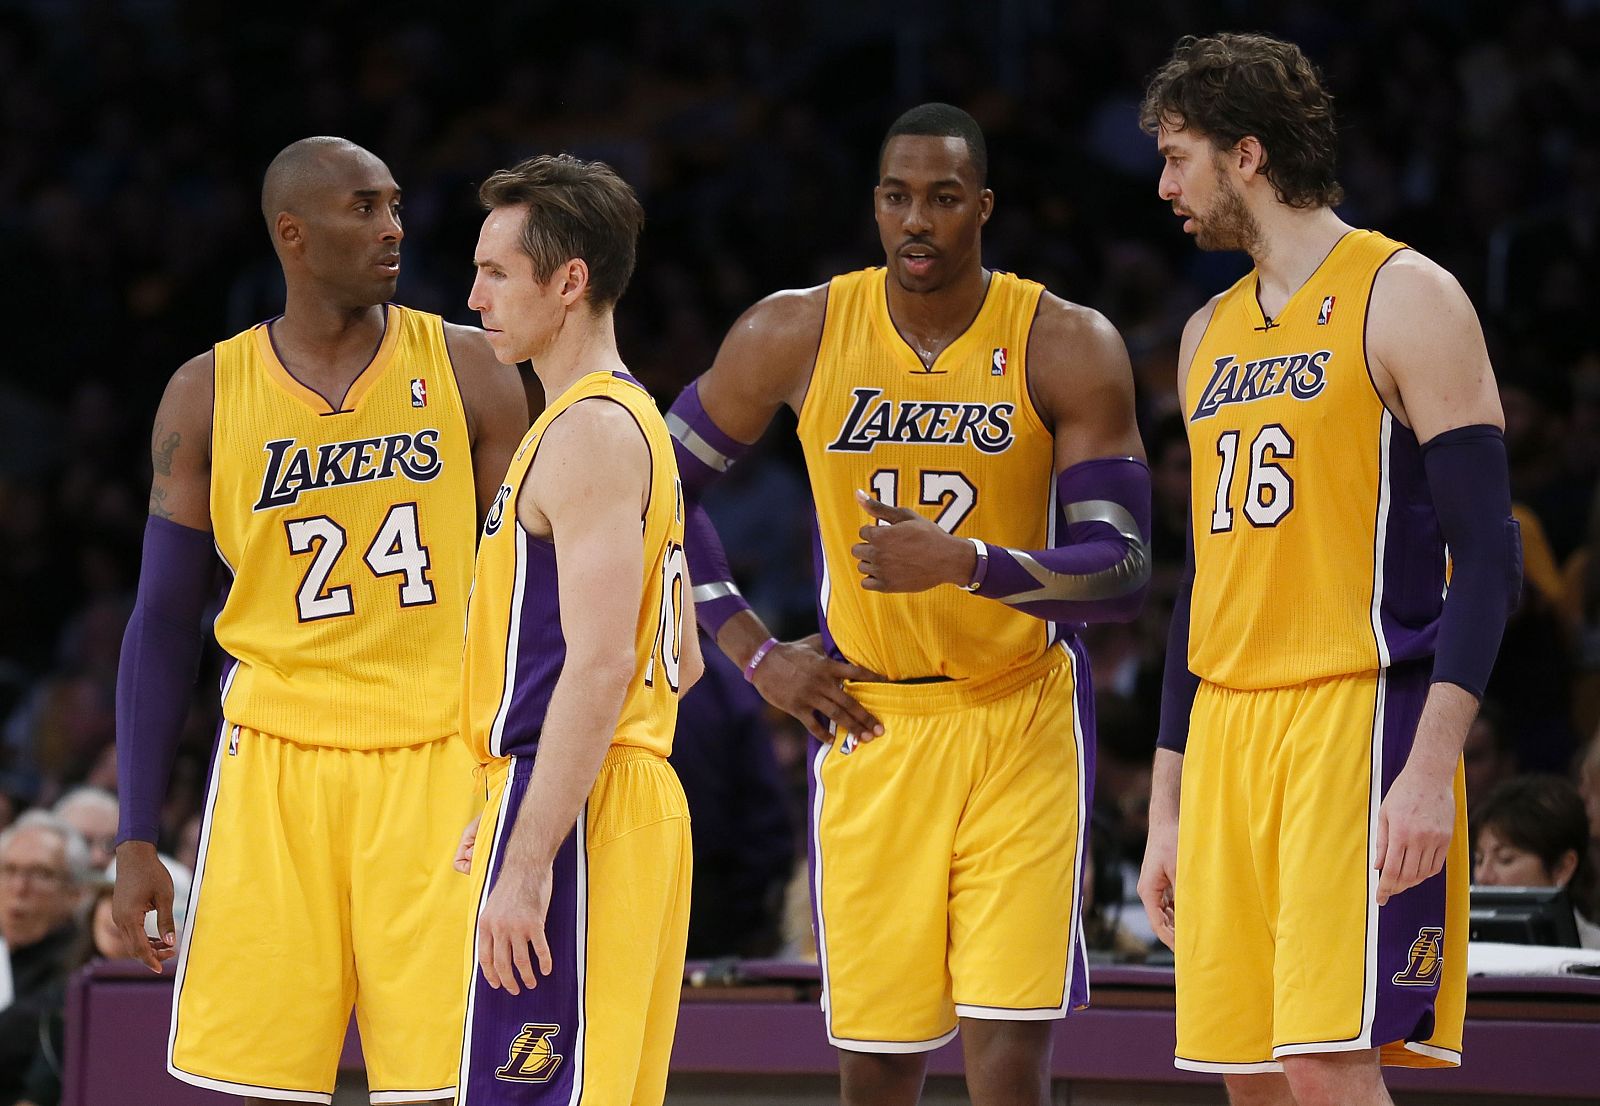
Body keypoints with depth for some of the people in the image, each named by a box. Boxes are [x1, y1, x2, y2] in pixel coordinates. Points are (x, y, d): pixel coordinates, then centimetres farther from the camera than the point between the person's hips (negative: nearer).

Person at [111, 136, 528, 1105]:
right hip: (277, 762, 1)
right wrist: (137, 840, 4)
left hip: (435, 762, -1)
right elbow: (164, 625, 8)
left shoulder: (466, 369, 3)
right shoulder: (209, 397, 4)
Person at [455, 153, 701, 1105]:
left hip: (579, 825, -10)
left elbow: (600, 666, -22)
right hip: (639, 803, 10)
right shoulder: (633, 419, 18)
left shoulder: (590, 431, -13)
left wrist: (527, 863, -24)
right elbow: (680, 662, 24)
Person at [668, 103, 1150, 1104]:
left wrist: (968, 563, -28)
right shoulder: (795, 335, -4)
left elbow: (1123, 574, -12)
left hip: (1021, 722, -2)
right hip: (865, 721, 2)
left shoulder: (1069, 348, -9)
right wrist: (756, 653, 3)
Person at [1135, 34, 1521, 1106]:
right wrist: (1168, 805, 19)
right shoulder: (1212, 334, 18)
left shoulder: (1403, 298, -5)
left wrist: (1432, 770, -21)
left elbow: (1486, 554, -11)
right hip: (1229, 732, 7)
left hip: (1362, 718, -7)